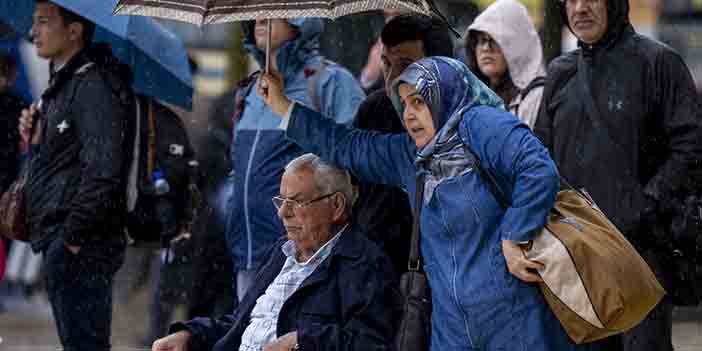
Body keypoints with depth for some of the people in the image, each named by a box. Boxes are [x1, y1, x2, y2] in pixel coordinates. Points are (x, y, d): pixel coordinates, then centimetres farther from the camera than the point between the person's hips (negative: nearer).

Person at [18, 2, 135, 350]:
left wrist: (74, 236, -21)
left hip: (79, 247, -10)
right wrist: (34, 138, 8)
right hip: (57, 241, 10)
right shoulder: (60, 85, 19)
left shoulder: (93, 86, -14)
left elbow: (102, 172, -22)